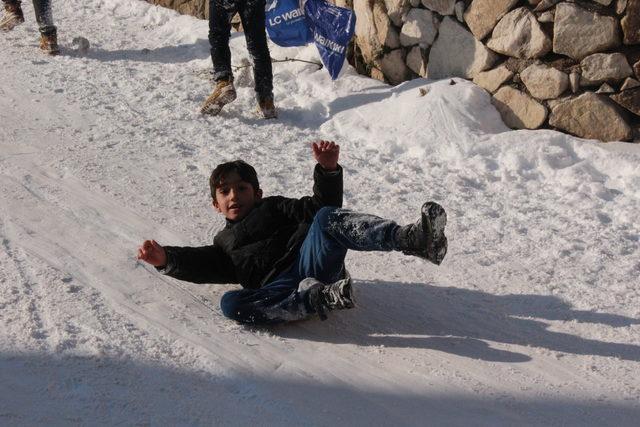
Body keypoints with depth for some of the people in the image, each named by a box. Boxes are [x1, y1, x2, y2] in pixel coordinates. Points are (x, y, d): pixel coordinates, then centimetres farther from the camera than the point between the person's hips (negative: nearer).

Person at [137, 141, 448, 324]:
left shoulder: (274, 207, 28)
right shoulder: (223, 244, 36)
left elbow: (320, 206, 13)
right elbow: (199, 265, 16)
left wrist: (328, 170, -5)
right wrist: (166, 260, -3)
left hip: (313, 263, -1)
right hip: (280, 288, 1)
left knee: (326, 218, -30)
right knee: (230, 304, -30)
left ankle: (411, 238, -47)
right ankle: (323, 299, -42)